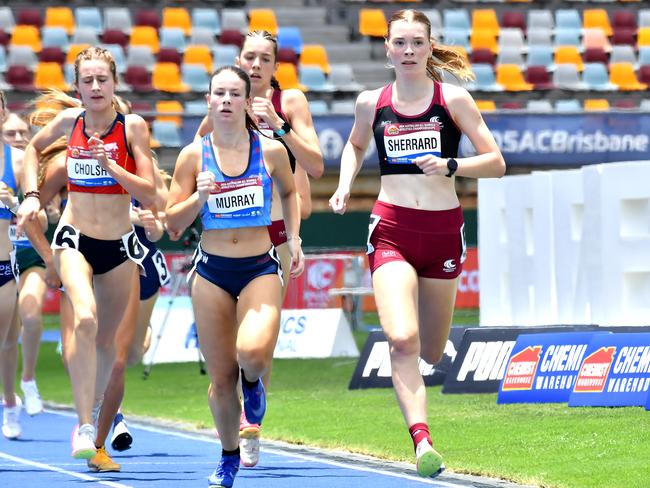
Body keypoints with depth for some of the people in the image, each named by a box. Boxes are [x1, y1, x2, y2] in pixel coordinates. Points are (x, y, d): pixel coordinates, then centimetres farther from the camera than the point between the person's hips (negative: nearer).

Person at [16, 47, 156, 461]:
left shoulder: (133, 126, -7)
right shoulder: (69, 121, -1)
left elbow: (149, 194, -11)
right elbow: (33, 149, 20)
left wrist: (110, 165, -23)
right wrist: (31, 195, 8)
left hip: (119, 244, 1)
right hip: (75, 239, -1)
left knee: (106, 338, 12)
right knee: (85, 319, -26)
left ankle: (91, 418, 34)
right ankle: (84, 427, -27)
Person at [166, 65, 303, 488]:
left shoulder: (271, 151, -1)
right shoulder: (194, 156, -2)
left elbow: (289, 192, 21)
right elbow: (173, 223, 1)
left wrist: (294, 239, 12)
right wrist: (200, 196, -15)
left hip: (261, 268, -1)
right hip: (212, 271, 1)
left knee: (253, 352, -27)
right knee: (221, 376, 4)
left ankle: (253, 385, 11)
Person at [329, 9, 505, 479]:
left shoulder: (454, 100, -2)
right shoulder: (371, 103, 4)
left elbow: (495, 162, -2)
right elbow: (355, 145, 26)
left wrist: (450, 165, -18)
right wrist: (345, 184, 8)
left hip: (442, 229, 0)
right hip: (392, 229, 0)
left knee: (431, 353, 12)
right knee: (402, 340, -23)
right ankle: (423, 442, -25)